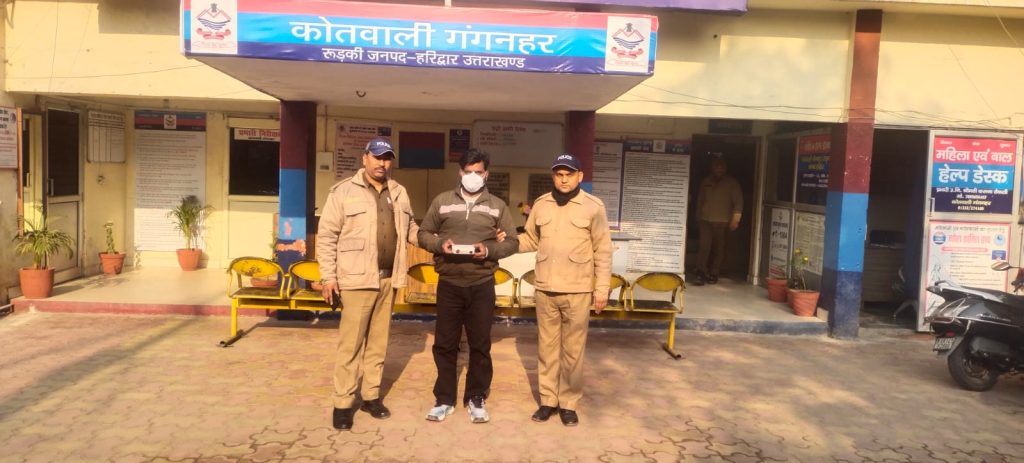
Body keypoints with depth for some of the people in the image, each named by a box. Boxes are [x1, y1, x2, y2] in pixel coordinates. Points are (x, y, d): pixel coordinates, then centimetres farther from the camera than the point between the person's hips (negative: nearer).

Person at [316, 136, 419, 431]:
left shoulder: (399, 193, 11)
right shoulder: (344, 191, -5)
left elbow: (410, 229, 17)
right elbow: (327, 236, -5)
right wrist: (328, 276, -9)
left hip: (388, 279, 5)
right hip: (357, 279, -5)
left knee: (378, 341, 13)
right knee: (351, 342, -1)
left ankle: (371, 396, 25)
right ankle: (343, 403, 11)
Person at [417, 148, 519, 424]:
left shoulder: (497, 206, 6)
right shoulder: (442, 201, 6)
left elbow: (512, 242, 6)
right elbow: (423, 234, 9)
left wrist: (489, 250, -13)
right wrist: (440, 244, -12)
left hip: (482, 285, 0)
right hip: (448, 284, 0)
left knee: (480, 344, 6)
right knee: (445, 344, 7)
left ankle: (476, 399, 21)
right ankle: (444, 399, 20)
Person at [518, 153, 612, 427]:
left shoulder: (593, 207, -5)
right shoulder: (541, 205, 5)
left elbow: (603, 251, -3)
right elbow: (531, 240, 14)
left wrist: (602, 289, -6)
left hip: (577, 292, -3)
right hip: (545, 290, 3)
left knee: (572, 350, 6)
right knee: (547, 347, 11)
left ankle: (569, 403, 19)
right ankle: (548, 400, 24)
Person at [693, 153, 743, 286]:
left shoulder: (732, 183, 1)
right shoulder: (706, 182, 11)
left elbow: (738, 202, -1)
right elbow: (700, 200, 18)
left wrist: (735, 220, -8)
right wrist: (698, 217, 17)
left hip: (723, 222, -2)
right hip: (706, 220, 2)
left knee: (719, 249, 2)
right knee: (704, 246, -10)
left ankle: (713, 274, 13)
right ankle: (700, 274, -11)